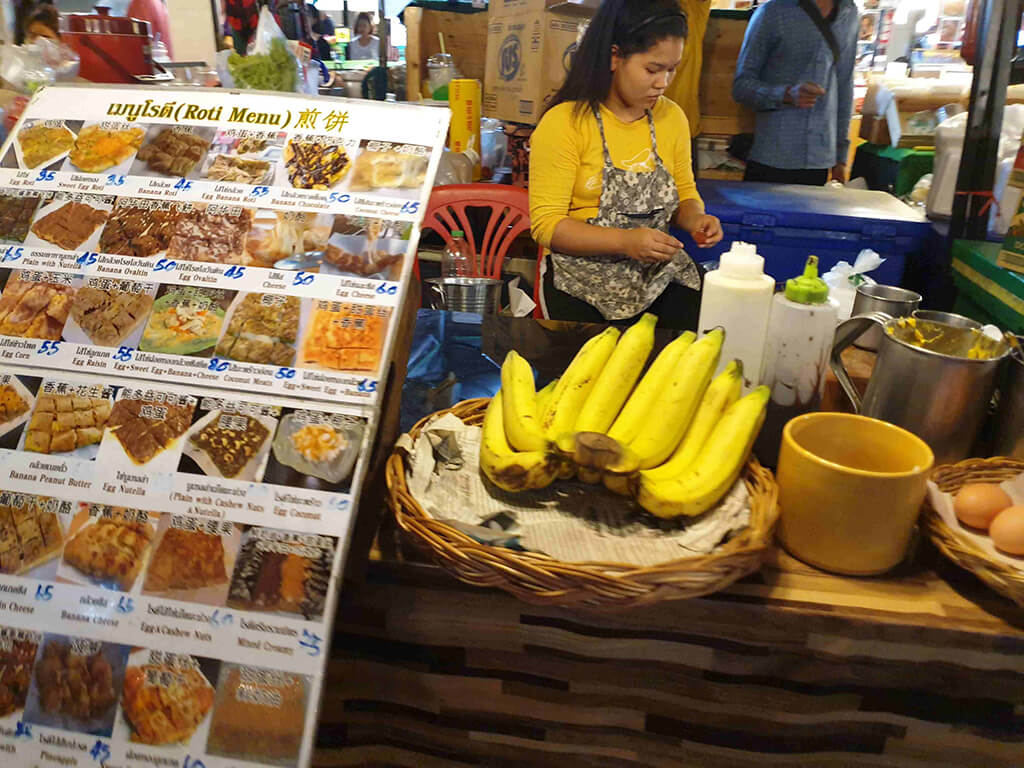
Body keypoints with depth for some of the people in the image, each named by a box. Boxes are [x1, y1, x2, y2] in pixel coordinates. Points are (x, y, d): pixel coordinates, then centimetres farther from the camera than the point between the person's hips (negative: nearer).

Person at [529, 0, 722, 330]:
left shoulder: (672, 117, 7)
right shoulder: (563, 123, -10)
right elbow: (546, 224, -13)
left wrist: (695, 218, -5)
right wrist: (625, 241, -25)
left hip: (661, 273, 5)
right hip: (584, 281, -4)